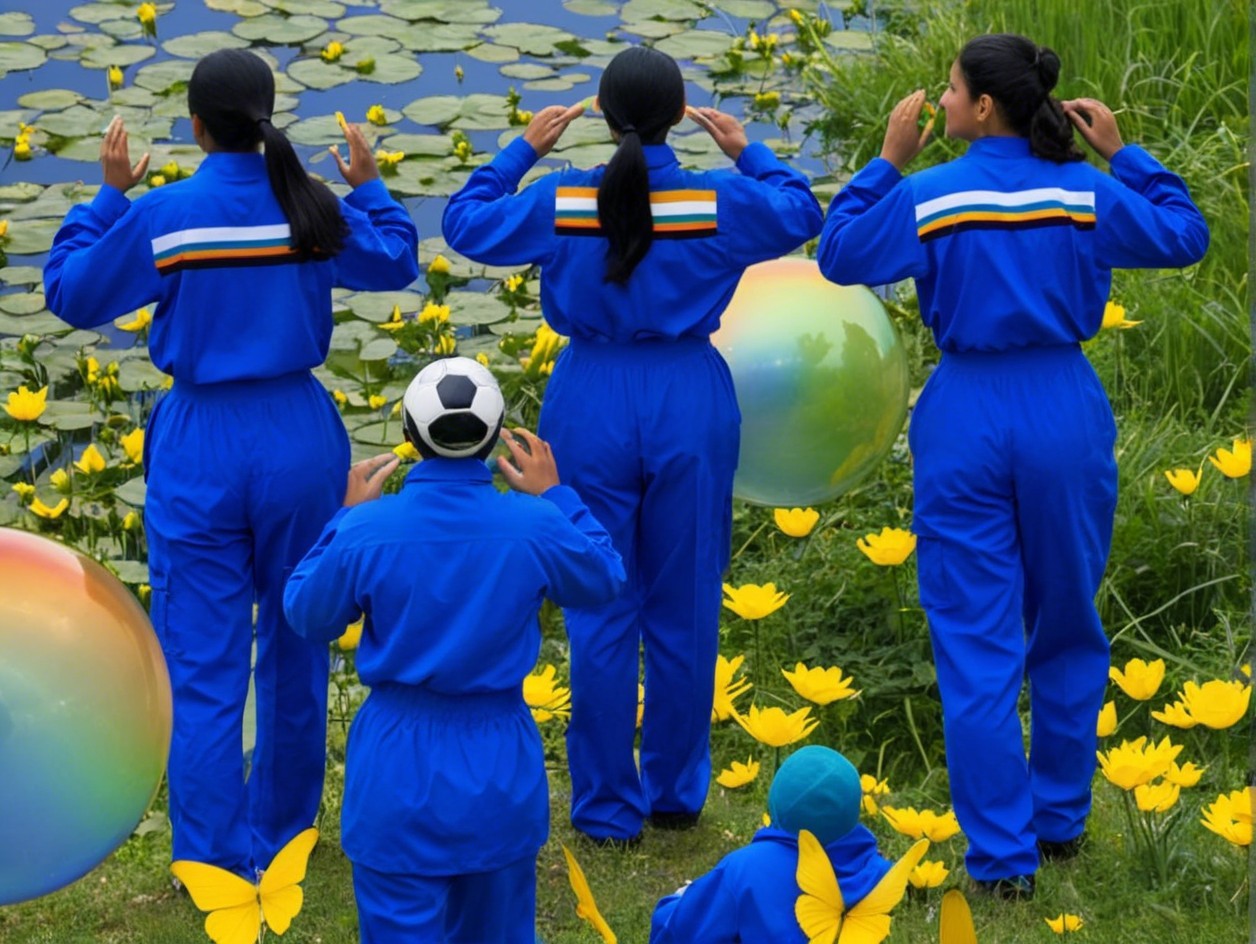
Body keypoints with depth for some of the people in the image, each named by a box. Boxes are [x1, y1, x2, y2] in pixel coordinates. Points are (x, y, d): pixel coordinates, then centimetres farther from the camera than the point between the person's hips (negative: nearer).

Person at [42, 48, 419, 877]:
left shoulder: (163, 215, -13)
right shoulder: (313, 208, -5)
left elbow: (72, 296, -1)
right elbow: (397, 265, 12)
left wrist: (110, 196, 7)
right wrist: (370, 188, 25)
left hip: (201, 448, -3)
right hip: (299, 438, 3)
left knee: (206, 669, 2)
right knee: (296, 647, 18)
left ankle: (216, 866, 1)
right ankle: (281, 830, 32)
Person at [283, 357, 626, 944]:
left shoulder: (368, 531, -18)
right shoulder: (536, 527, -15)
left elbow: (308, 617, 1)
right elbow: (603, 582, 6)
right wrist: (554, 497, 14)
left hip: (399, 769, -2)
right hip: (499, 765, 2)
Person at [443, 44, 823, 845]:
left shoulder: (559, 203, -9)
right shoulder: (722, 201, -9)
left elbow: (467, 224, 7)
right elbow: (802, 215, 11)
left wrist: (523, 150, 14)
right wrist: (748, 153, 20)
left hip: (593, 406, 0)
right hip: (690, 404, 0)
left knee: (600, 614, 8)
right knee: (684, 610, 12)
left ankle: (608, 808, 13)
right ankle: (677, 795, 22)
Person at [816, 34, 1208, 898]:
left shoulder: (929, 197, -10)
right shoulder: (1088, 194, -6)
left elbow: (841, 256, 3)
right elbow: (1184, 238, 7)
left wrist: (889, 161, 6)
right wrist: (1124, 155, 13)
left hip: (968, 417, -2)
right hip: (1065, 412, 2)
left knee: (977, 641, 3)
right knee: (1067, 630, 19)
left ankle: (1002, 857, 3)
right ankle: (1061, 820, 29)